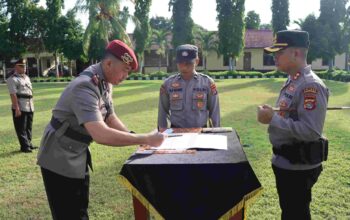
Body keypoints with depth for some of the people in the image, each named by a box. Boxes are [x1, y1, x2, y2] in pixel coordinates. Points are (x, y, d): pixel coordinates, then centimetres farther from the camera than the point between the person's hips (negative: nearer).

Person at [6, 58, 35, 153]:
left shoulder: (27, 77, 16)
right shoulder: (12, 79, -9)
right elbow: (13, 95, -16)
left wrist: (32, 105, 17)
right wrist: (17, 108, -21)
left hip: (30, 107, 8)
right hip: (20, 108, -7)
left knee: (28, 127, 15)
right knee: (21, 128, 0)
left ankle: (29, 143, 25)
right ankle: (25, 146, 5)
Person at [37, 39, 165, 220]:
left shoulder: (105, 83, 0)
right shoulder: (85, 87, -30)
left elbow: (110, 118, 8)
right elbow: (101, 135, -41)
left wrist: (136, 138, -7)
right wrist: (145, 139, -34)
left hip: (78, 155, 9)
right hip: (60, 160, -9)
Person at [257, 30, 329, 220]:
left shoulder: (311, 85, -22)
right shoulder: (291, 81, 8)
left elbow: (310, 131, -29)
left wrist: (273, 119, -25)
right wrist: (272, 114, 3)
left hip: (298, 166, -9)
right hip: (284, 161, 9)